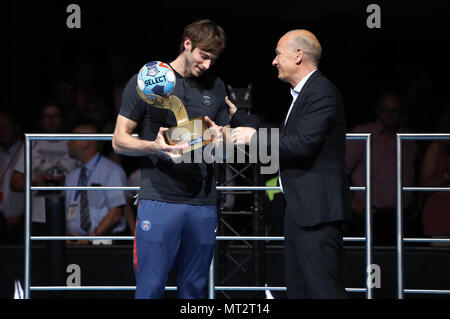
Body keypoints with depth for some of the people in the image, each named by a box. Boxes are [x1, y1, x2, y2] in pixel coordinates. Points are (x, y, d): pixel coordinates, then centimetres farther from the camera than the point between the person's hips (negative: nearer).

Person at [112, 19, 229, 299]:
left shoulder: (216, 87, 16)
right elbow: (120, 141, 2)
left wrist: (219, 139, -4)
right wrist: (154, 147, -18)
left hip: (203, 203, 4)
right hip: (159, 199, -4)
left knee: (195, 288, 4)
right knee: (151, 287, -8)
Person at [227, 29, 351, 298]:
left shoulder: (322, 92, -13)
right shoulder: (302, 94, 20)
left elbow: (303, 144, -23)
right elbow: (280, 140, 26)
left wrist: (254, 137, -12)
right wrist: (236, 115, 30)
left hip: (317, 211, -11)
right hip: (299, 210, 11)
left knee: (323, 290, -14)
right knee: (298, 289, 12)